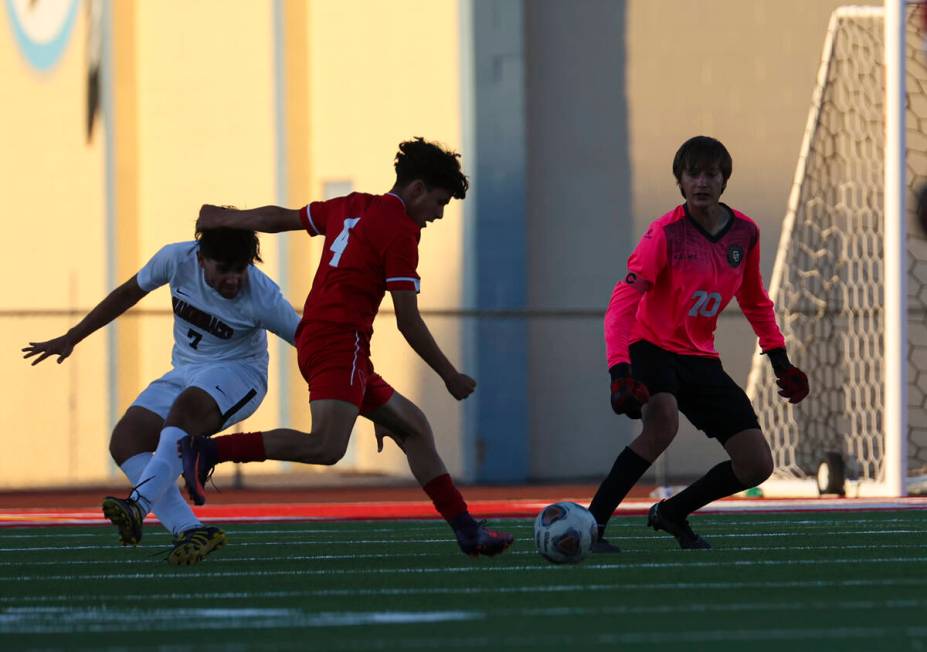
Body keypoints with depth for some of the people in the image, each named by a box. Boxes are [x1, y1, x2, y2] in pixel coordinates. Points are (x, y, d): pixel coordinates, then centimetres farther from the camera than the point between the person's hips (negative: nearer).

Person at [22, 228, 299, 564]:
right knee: (124, 441, -17)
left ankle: (139, 505, -50)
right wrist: (71, 338, 11)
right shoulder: (178, 258, -12)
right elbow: (128, 293, 6)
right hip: (185, 372, 6)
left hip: (237, 373, -6)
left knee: (185, 408, -39)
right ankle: (190, 530, -30)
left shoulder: (262, 297, -22)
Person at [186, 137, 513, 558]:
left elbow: (281, 218, 29)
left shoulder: (351, 207, 16)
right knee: (327, 448, -26)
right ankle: (209, 451, -28)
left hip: (314, 341, 11)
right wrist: (451, 377, 1)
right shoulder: (400, 230, -8)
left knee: (413, 427, 14)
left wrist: (227, 219, 46)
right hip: (340, 344, -11)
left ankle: (466, 531, 14)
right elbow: (408, 321, -9)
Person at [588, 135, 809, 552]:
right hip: (652, 348, -6)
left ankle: (671, 514, 23)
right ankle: (591, 525, -29)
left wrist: (779, 359, 12)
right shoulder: (666, 233, -19)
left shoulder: (745, 233, -2)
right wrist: (620, 371, -38)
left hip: (701, 360, 6)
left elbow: (755, 301, 16)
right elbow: (622, 304, -26)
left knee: (756, 466, -1)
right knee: (663, 423, -37)